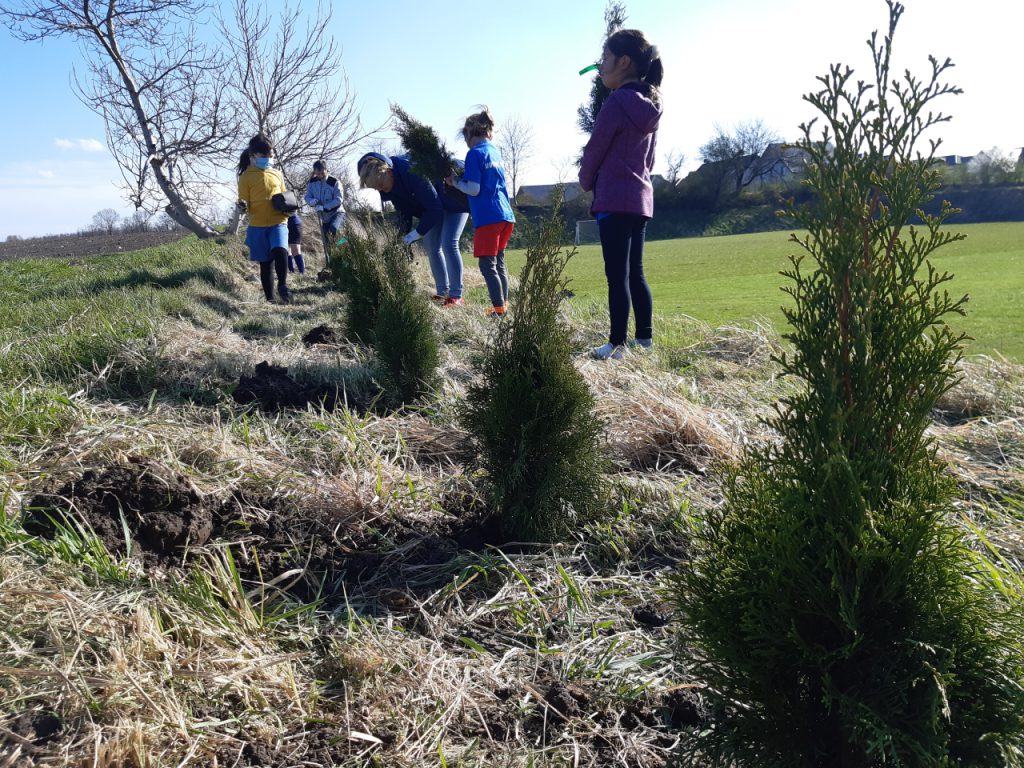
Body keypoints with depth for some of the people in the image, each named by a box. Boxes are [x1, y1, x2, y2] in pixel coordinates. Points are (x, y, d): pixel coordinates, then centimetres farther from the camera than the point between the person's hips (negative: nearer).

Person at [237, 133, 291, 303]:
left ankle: (282, 285, -11)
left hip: (278, 222, 1)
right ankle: (270, 298, 14)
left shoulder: (277, 174, 12)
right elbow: (244, 203, 0)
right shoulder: (246, 176, 1)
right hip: (258, 226, -1)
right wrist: (242, 205, -24)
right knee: (265, 263, 4)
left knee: (280, 251, -28)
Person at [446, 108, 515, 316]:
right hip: (506, 215, 8)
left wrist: (456, 182, 2)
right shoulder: (495, 151, 16)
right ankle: (503, 304, 19)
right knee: (499, 263, 15)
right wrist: (461, 179, 18)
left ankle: (499, 309, -6)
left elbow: (473, 189, -13)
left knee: (488, 265, -4)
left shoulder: (475, 153, -8)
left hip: (487, 217, -8)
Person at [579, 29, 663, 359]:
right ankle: (645, 338, 18)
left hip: (614, 199, -8)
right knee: (635, 273, 14)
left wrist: (586, 183, 11)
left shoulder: (617, 102, -12)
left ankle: (617, 345, -4)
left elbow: (594, 149, -5)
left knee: (617, 276, -7)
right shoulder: (650, 105, 13)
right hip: (642, 197, 8)